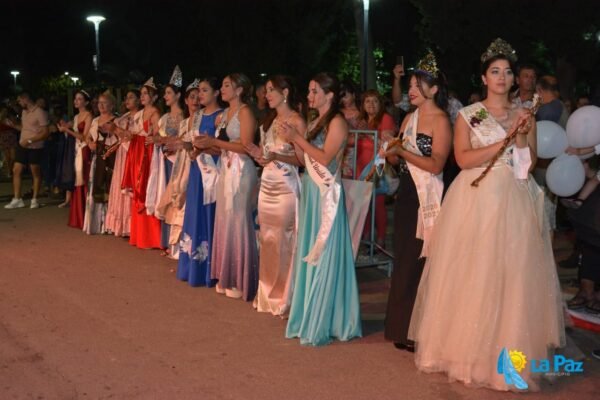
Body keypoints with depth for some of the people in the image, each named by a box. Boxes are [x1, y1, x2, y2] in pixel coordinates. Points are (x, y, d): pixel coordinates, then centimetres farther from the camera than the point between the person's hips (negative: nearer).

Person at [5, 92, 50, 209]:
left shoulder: (40, 113, -14)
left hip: (34, 148, -7)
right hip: (22, 146, 7)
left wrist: (29, 140, -23)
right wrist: (14, 125, 8)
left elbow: (45, 133, -18)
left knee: (36, 173, 5)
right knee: (16, 171, 1)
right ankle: (17, 199, 5)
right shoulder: (24, 112, 11)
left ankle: (34, 199, 15)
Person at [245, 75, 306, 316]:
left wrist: (277, 157, -24)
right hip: (267, 185, 7)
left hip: (285, 187, -7)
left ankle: (285, 298, 8)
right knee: (267, 240, 10)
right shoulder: (269, 120, 16)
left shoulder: (296, 121, -7)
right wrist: (259, 154, 0)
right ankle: (268, 295, 20)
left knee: (283, 241, -3)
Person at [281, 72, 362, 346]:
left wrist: (298, 137, -13)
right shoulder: (315, 123, 16)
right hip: (310, 192, 8)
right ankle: (309, 315, 22)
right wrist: (293, 141, 0)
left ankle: (323, 323, 8)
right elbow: (305, 160, 14)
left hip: (326, 194, -8)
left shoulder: (337, 122, -9)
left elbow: (325, 158, -19)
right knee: (309, 253, 11)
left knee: (324, 256, -2)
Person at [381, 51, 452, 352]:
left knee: (419, 263, -3)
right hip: (406, 194, 8)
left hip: (427, 199, -8)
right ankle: (403, 328, 22)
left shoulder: (441, 121, -9)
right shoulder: (410, 118, 13)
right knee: (404, 261, 12)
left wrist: (401, 151, -19)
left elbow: (436, 165, -19)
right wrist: (390, 153, -7)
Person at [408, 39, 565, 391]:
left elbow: (531, 165, 7)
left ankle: (507, 357, 9)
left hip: (514, 204, 2)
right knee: (471, 277, -1)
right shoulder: (468, 115, 5)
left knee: (512, 278, 0)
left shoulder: (524, 116, 12)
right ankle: (468, 348, 11)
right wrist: (505, 141, -13)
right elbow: (464, 159, -8)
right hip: (475, 201, -2)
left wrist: (522, 137, -8)